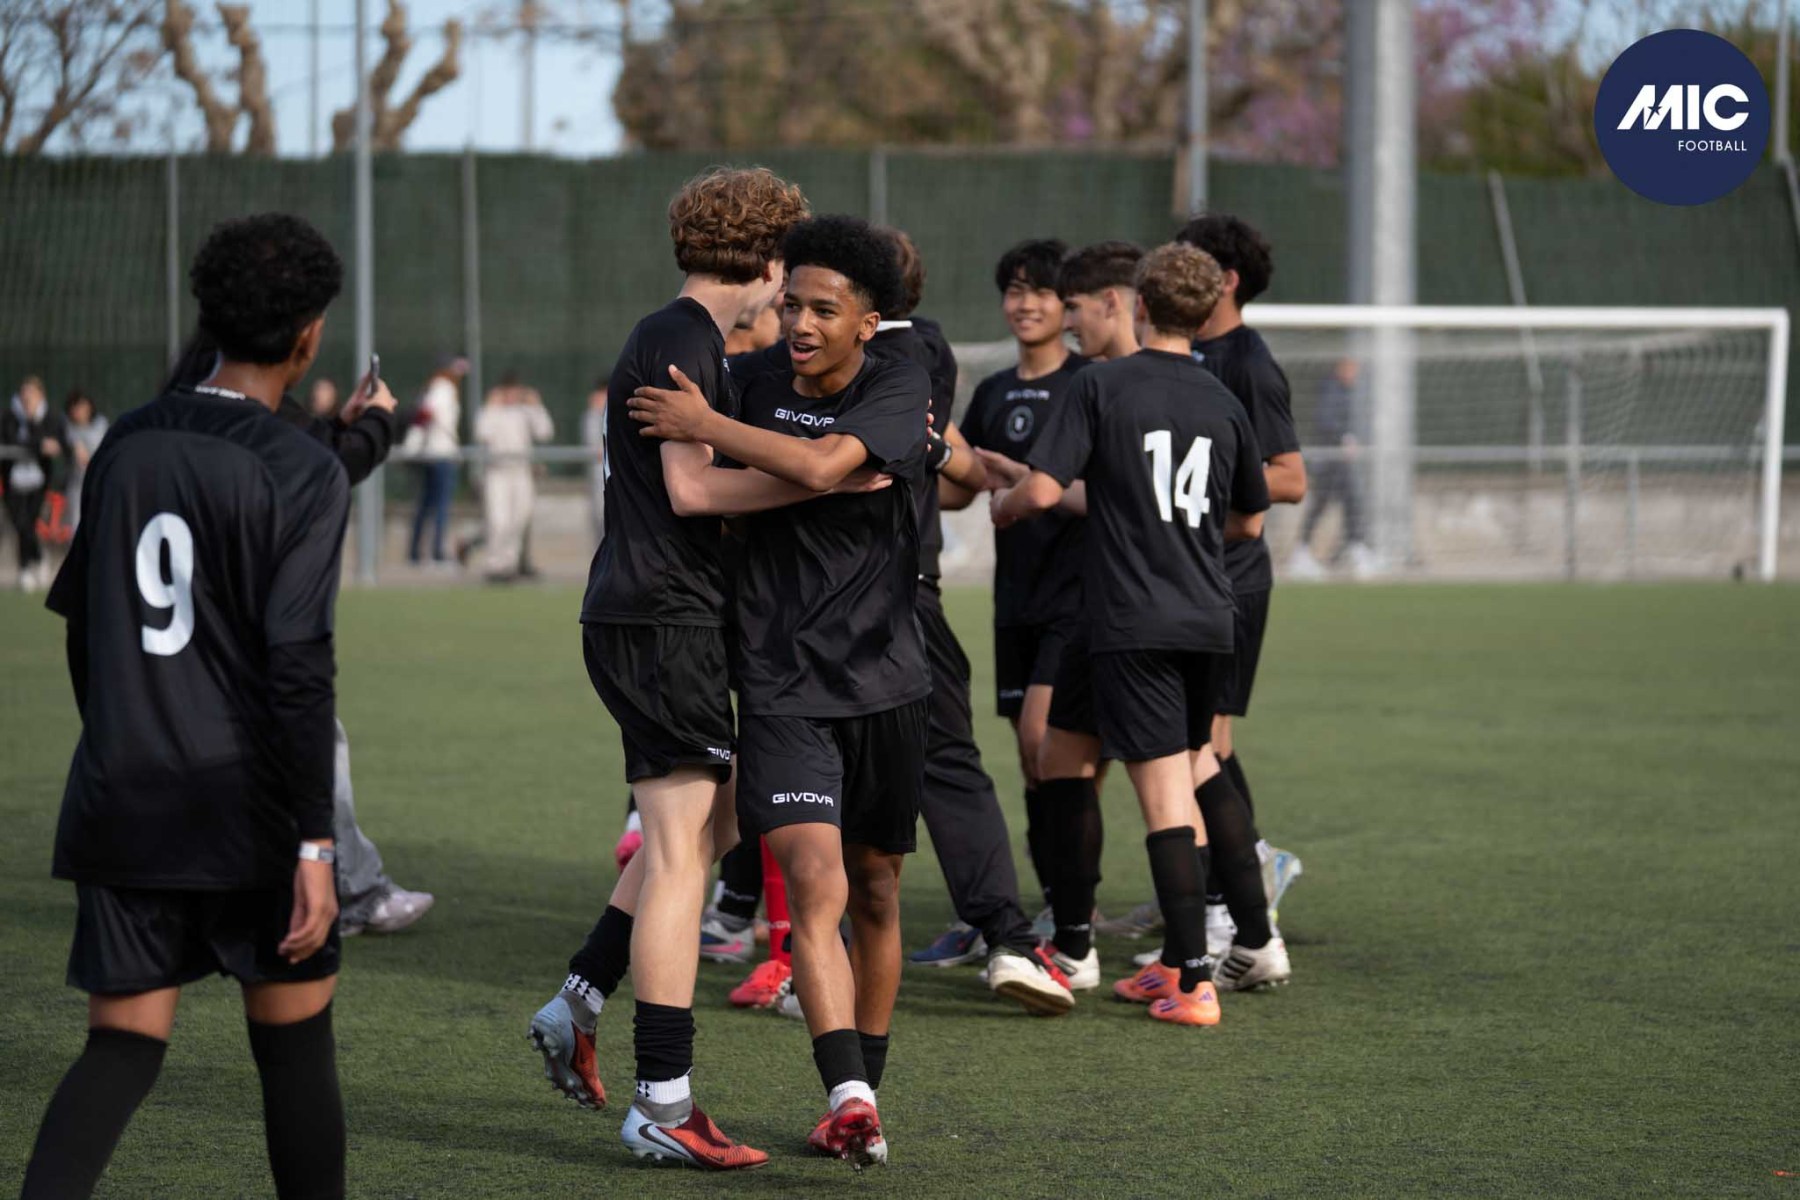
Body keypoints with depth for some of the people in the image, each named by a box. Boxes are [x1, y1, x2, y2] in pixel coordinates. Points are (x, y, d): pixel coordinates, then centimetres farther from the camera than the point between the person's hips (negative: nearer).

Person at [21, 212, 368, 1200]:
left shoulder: (124, 446, 8)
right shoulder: (301, 476, -10)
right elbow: (297, 668, -16)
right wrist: (314, 843, -14)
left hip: (119, 812, 5)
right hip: (247, 814, -5)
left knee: (122, 1047, 5)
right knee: (294, 1046, 10)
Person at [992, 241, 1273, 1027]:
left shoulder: (1102, 386, -6)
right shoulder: (1223, 403, 7)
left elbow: (1042, 490, -12)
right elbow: (1249, 520, 18)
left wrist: (1002, 509, 10)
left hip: (1134, 622, -5)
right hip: (1209, 617, 5)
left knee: (1166, 794, -6)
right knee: (1195, 759, 25)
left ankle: (1193, 983, -7)